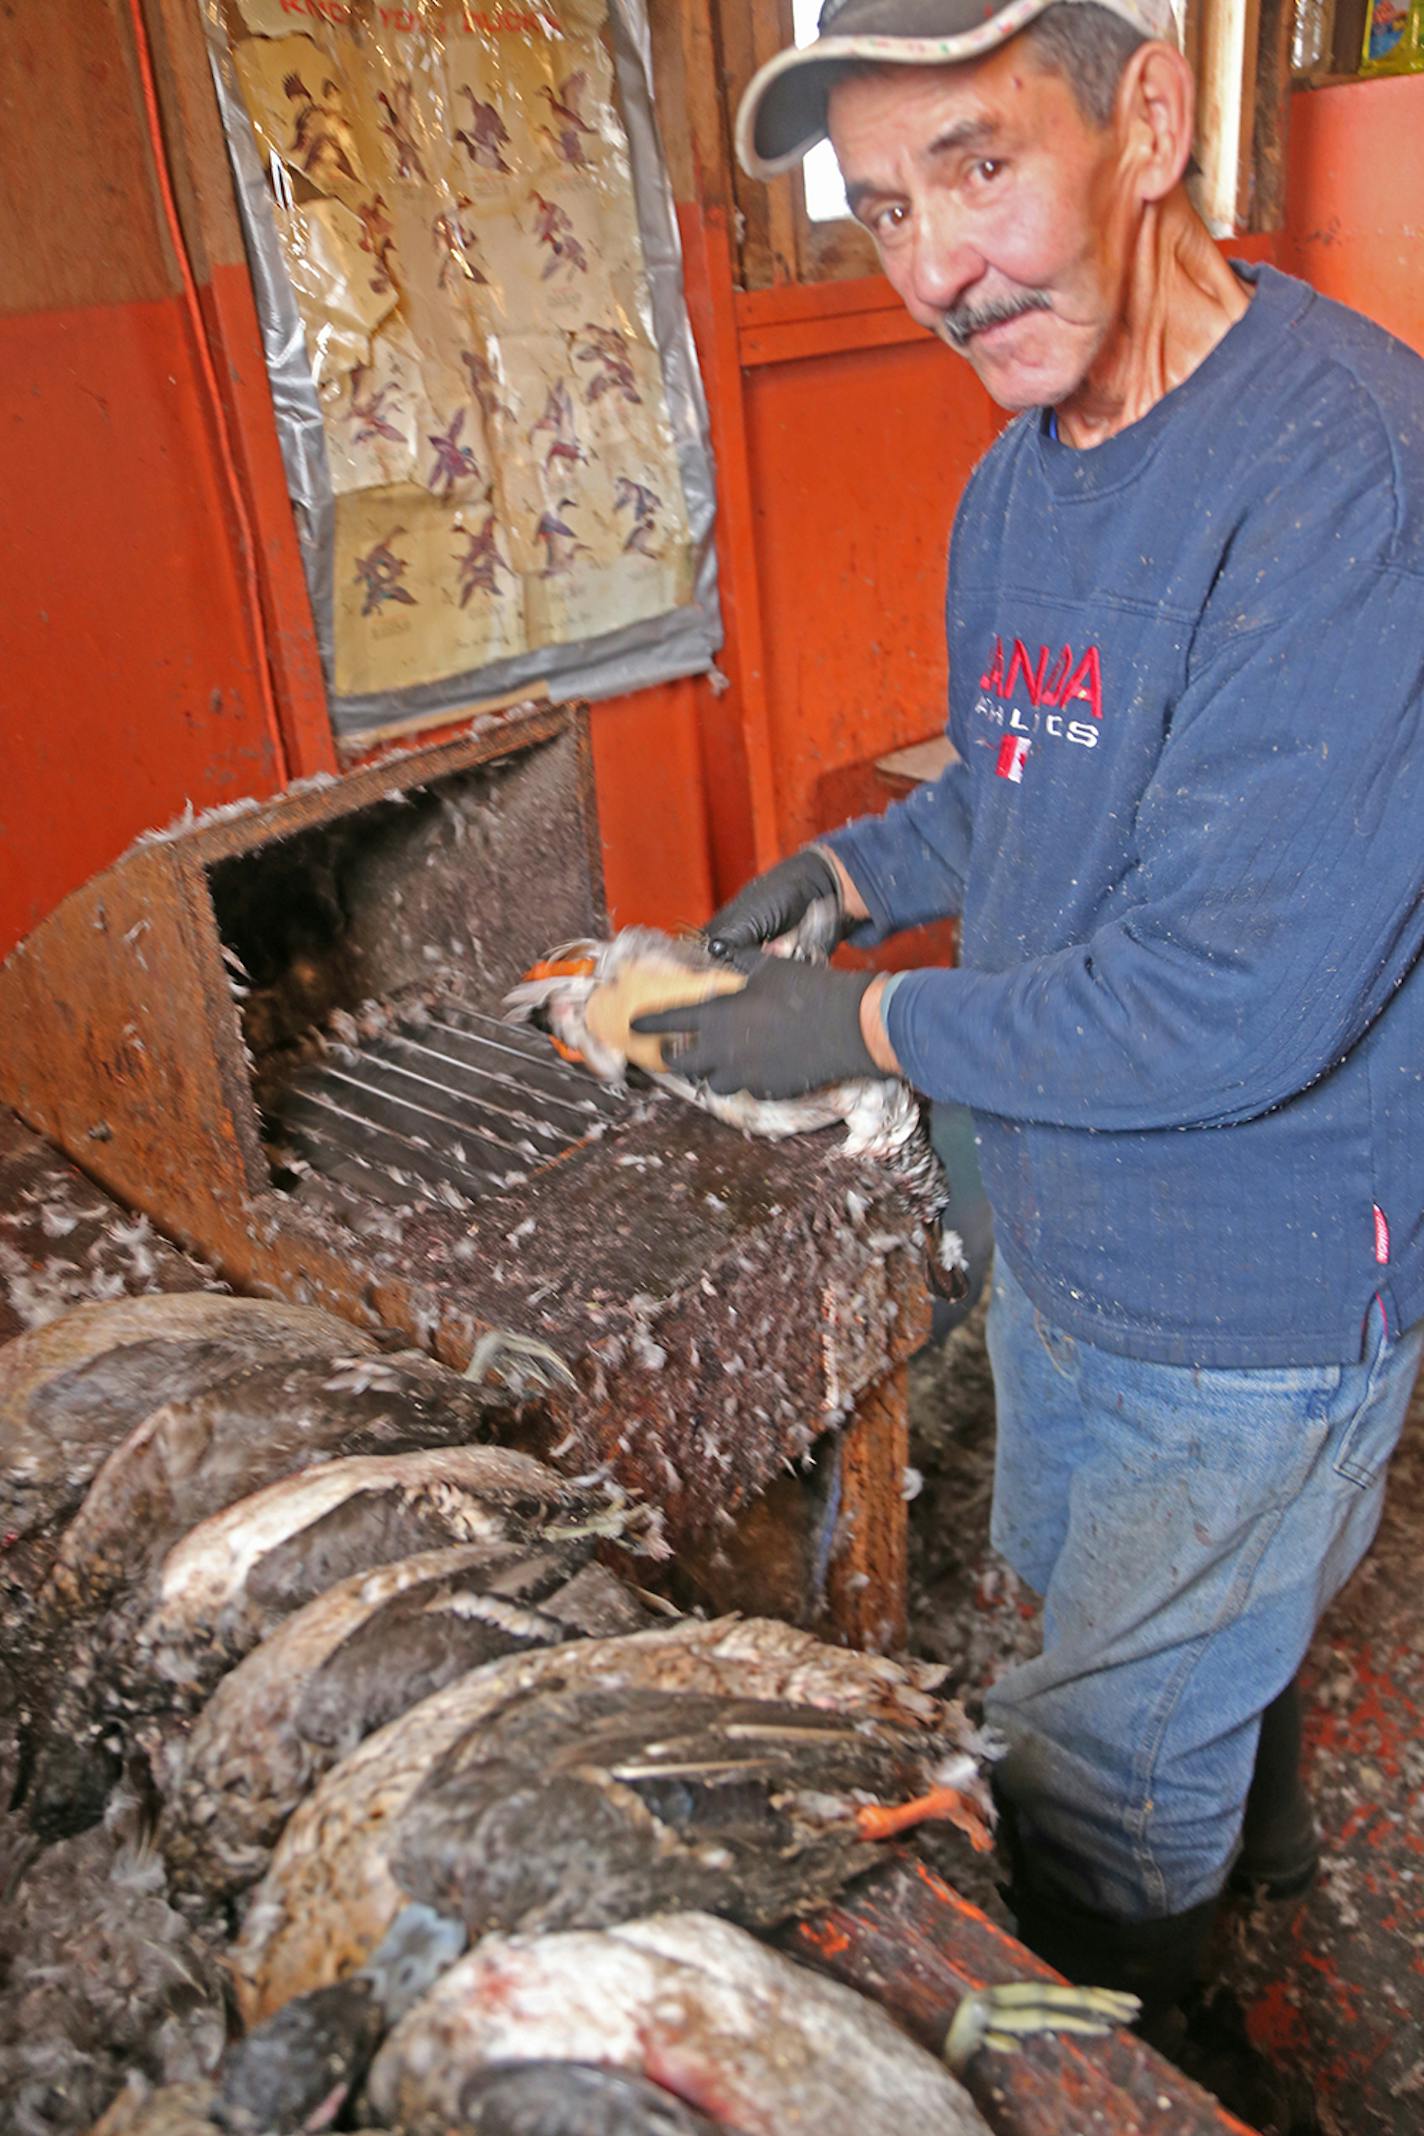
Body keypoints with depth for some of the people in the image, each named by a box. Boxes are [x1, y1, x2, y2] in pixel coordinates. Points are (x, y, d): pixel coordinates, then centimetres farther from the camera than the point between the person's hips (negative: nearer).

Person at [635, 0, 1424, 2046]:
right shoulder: (1020, 476, 2)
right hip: (1063, 1236, 8)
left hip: (1256, 1290, -8)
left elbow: (1236, 1006, -31)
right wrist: (844, 870, 0)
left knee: (1100, 1789, 12)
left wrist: (873, 1026, -20)